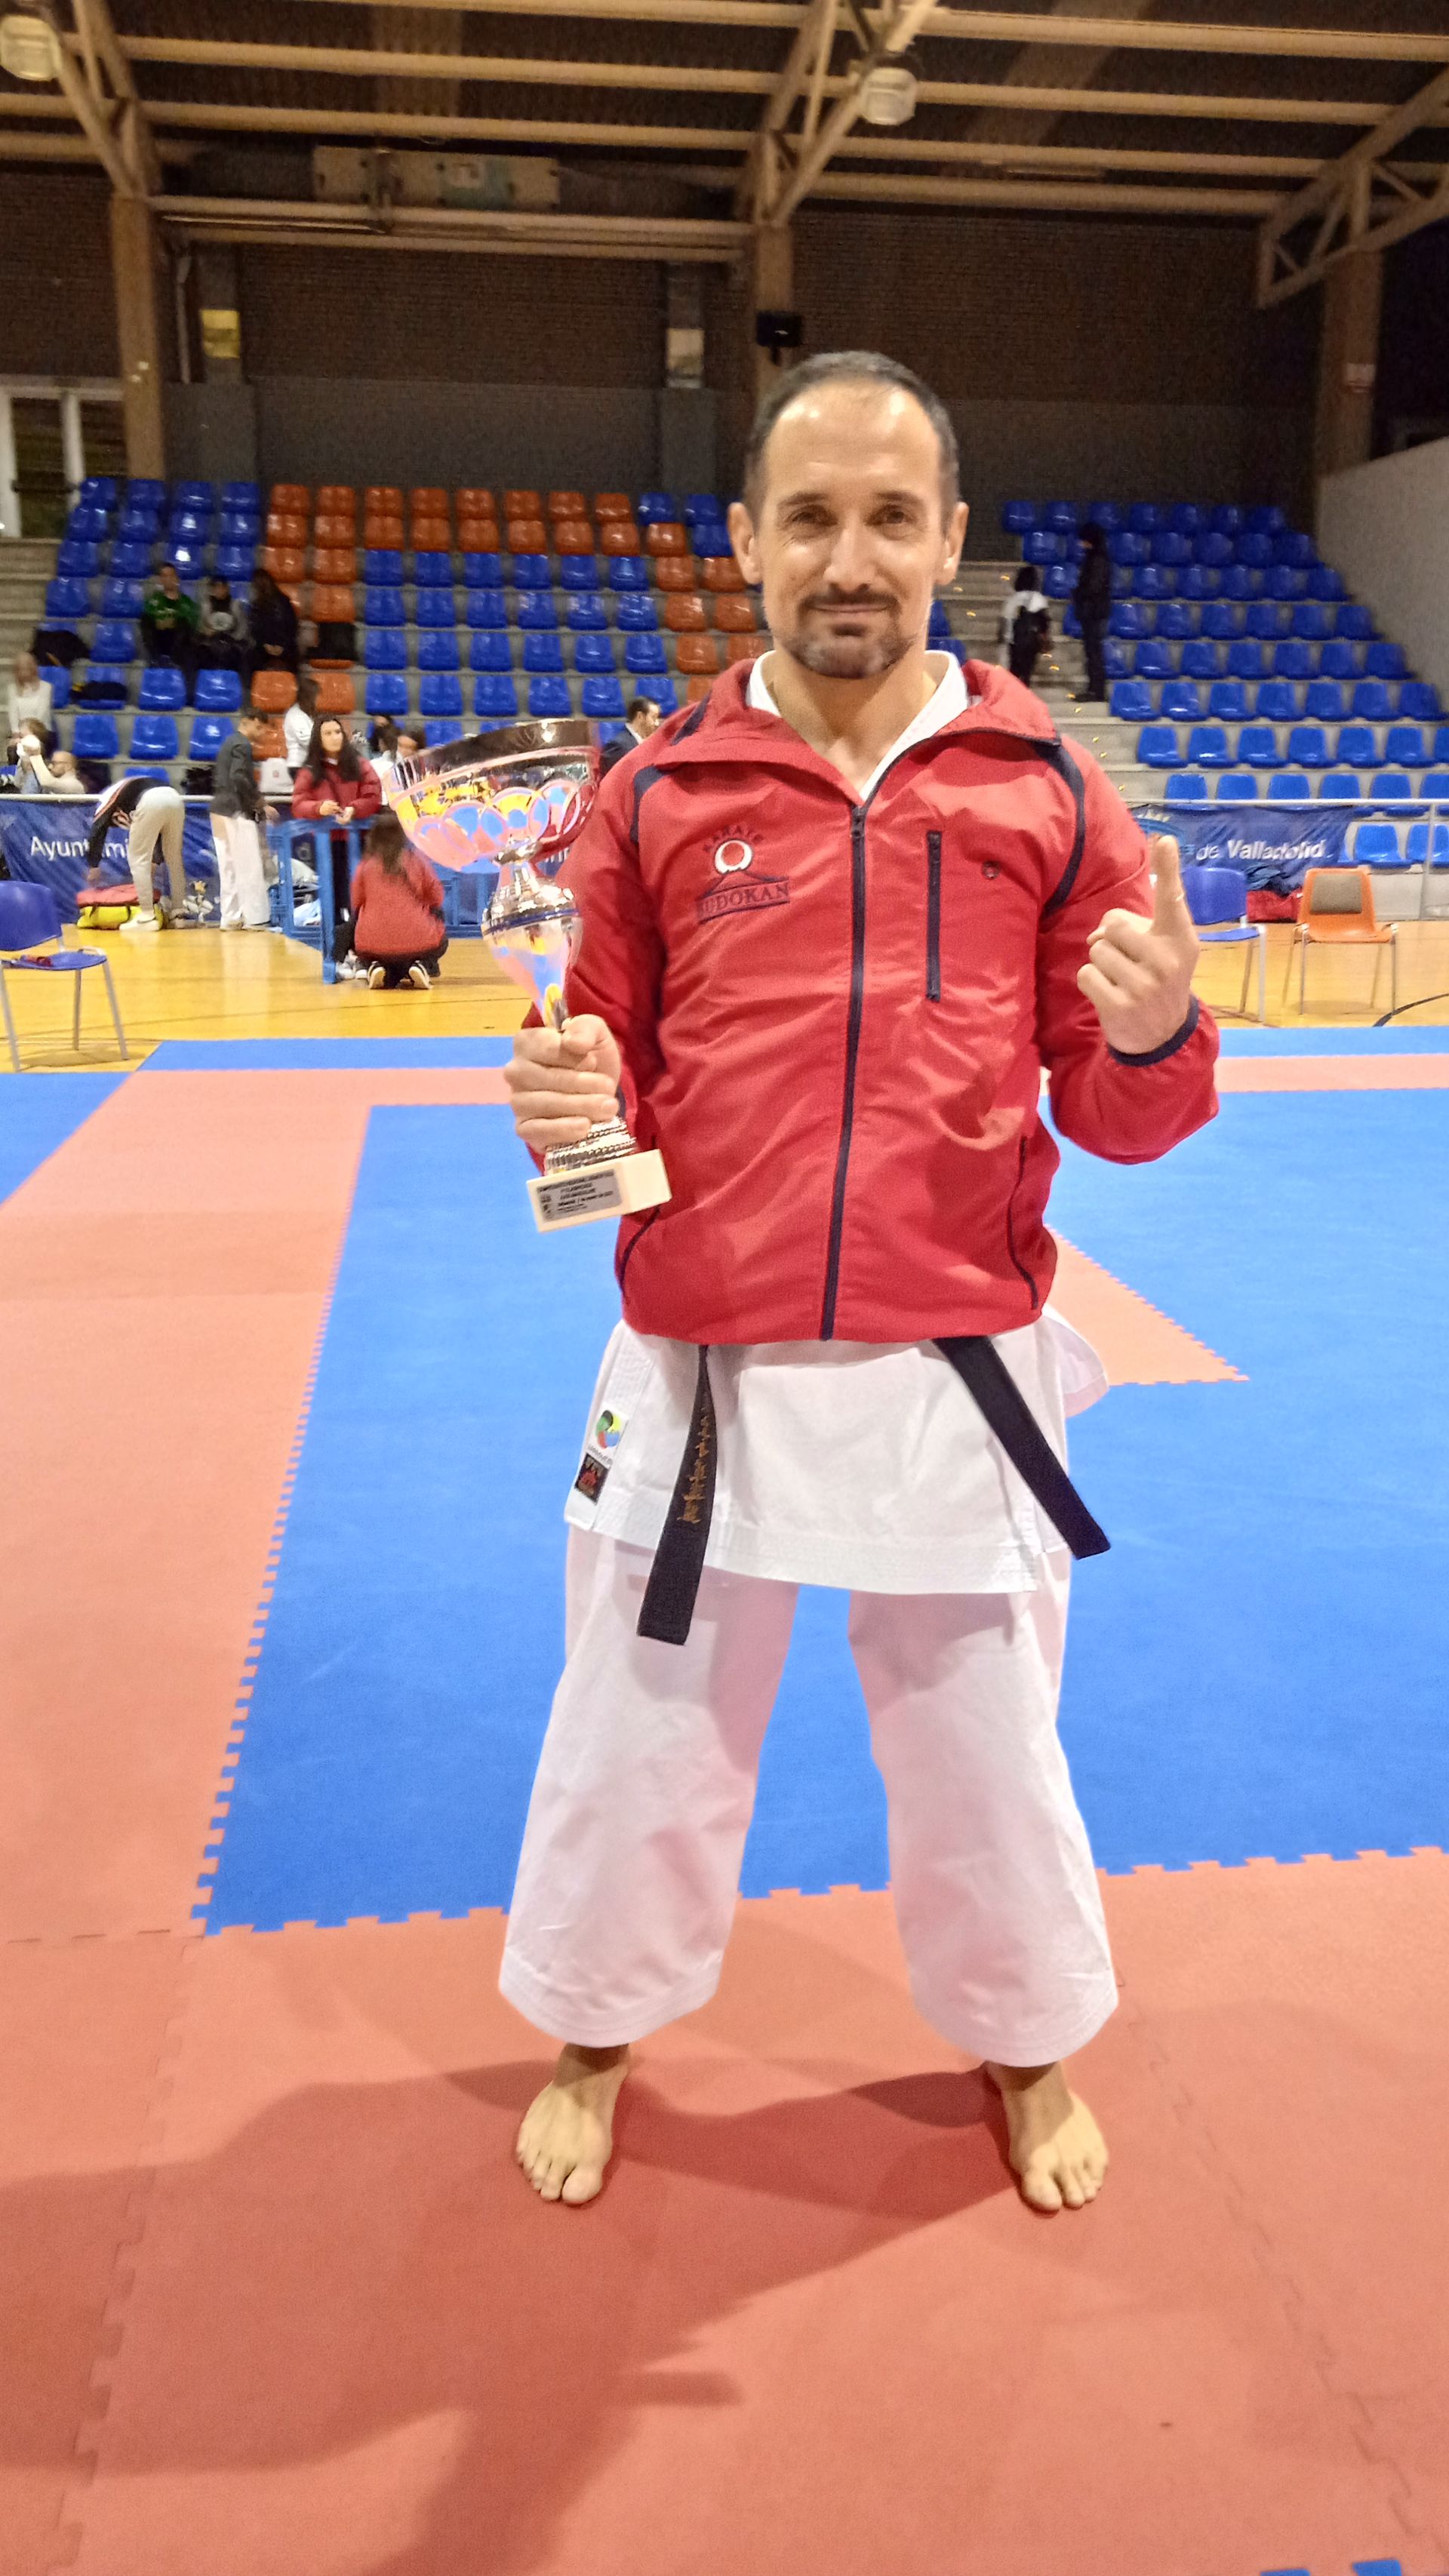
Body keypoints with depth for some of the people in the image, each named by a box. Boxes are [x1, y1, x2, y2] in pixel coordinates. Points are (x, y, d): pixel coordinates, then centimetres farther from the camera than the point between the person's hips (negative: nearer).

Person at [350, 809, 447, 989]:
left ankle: (376, 967, 1)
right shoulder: (416, 859, 7)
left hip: (373, 944, 0)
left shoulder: (365, 865, 7)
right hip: (418, 942, 0)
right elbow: (437, 898, 11)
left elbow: (356, 905, 15)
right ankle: (422, 967, 0)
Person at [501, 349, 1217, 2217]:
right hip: (702, 1382, 1)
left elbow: (1117, 1119, 3)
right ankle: (593, 2044, 45)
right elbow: (606, 1078, 9)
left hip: (956, 1381, 0)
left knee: (987, 1752, 18)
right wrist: (563, 1109, -14)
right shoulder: (656, 795, 1)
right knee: (640, 1744, 17)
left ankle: (1029, 2052, 47)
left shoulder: (1045, 790, 0)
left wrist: (1156, 1040, -19)